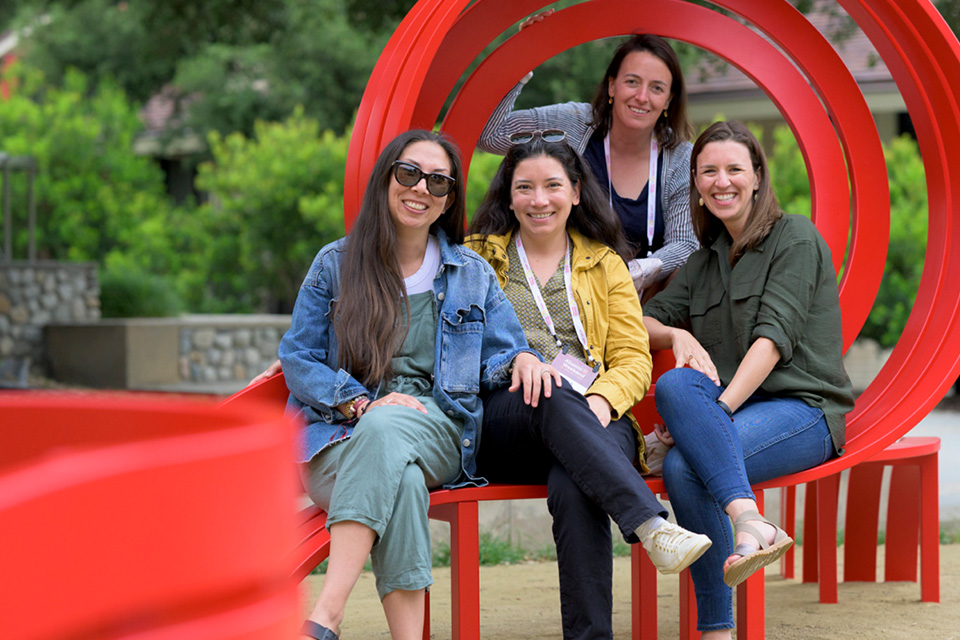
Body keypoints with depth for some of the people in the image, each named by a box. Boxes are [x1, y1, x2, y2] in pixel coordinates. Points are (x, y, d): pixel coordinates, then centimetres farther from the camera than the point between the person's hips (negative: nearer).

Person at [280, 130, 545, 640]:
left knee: (386, 430, -37)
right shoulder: (334, 265, 14)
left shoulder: (472, 274, 19)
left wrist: (521, 359, -8)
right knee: (402, 479, -38)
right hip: (341, 438, 0)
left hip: (437, 433, 1)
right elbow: (297, 358, 8)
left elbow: (497, 357, 19)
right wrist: (360, 403, -10)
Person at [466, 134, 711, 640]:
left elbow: (635, 359, 12)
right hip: (499, 422, -1)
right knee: (554, 399, -39)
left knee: (572, 489, -37)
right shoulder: (477, 257, 20)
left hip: (595, 421, 1)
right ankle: (653, 527, -52)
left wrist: (600, 400, -12)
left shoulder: (605, 265, 22)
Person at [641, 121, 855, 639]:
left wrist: (718, 409, -23)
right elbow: (644, 323, 19)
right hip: (731, 409, 5)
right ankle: (748, 519, -39)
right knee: (675, 384, -31)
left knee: (683, 466, -31)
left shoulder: (795, 238, 1)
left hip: (803, 409, -5)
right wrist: (677, 335, -6)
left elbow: (774, 335, -12)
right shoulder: (704, 261, 22)